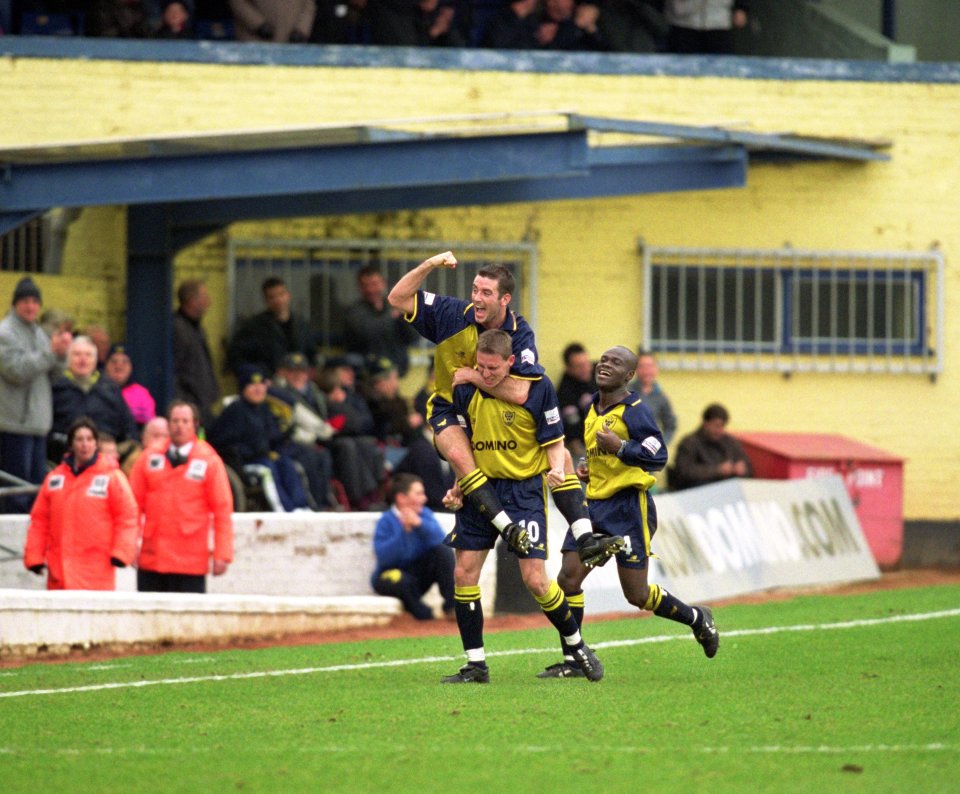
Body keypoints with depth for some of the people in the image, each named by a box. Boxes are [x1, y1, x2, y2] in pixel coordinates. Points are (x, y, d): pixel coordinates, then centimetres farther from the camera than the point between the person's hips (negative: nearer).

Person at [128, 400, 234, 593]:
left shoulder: (209, 461, -1)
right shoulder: (150, 457, 7)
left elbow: (223, 509, -1)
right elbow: (135, 502, 9)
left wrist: (222, 555, -6)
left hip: (191, 562, -3)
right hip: (151, 559, 3)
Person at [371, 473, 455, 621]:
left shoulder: (425, 514, 0)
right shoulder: (386, 521, -13)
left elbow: (441, 540, -16)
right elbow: (383, 558, -26)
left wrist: (419, 524, -29)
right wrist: (404, 530, -31)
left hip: (419, 574, 4)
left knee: (444, 551, -18)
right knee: (401, 579, -39)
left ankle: (450, 605, -19)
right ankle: (424, 614, -13)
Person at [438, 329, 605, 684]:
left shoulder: (537, 387, -11)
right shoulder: (465, 390, -1)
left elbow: (554, 441, -3)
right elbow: (464, 443, 11)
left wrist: (557, 469, -22)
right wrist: (458, 487, 0)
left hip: (524, 489, -4)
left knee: (535, 580, -9)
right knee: (464, 573, -4)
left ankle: (576, 645, 15)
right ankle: (475, 664, 6)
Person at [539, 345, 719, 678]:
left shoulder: (634, 410, -11)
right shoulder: (594, 410, 13)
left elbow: (658, 456, -18)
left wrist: (620, 447, -28)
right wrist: (586, 468, 12)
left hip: (628, 505, -7)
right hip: (594, 504, 7)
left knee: (637, 594, -2)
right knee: (568, 577, -6)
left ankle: (698, 619, 25)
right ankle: (571, 661, 2)